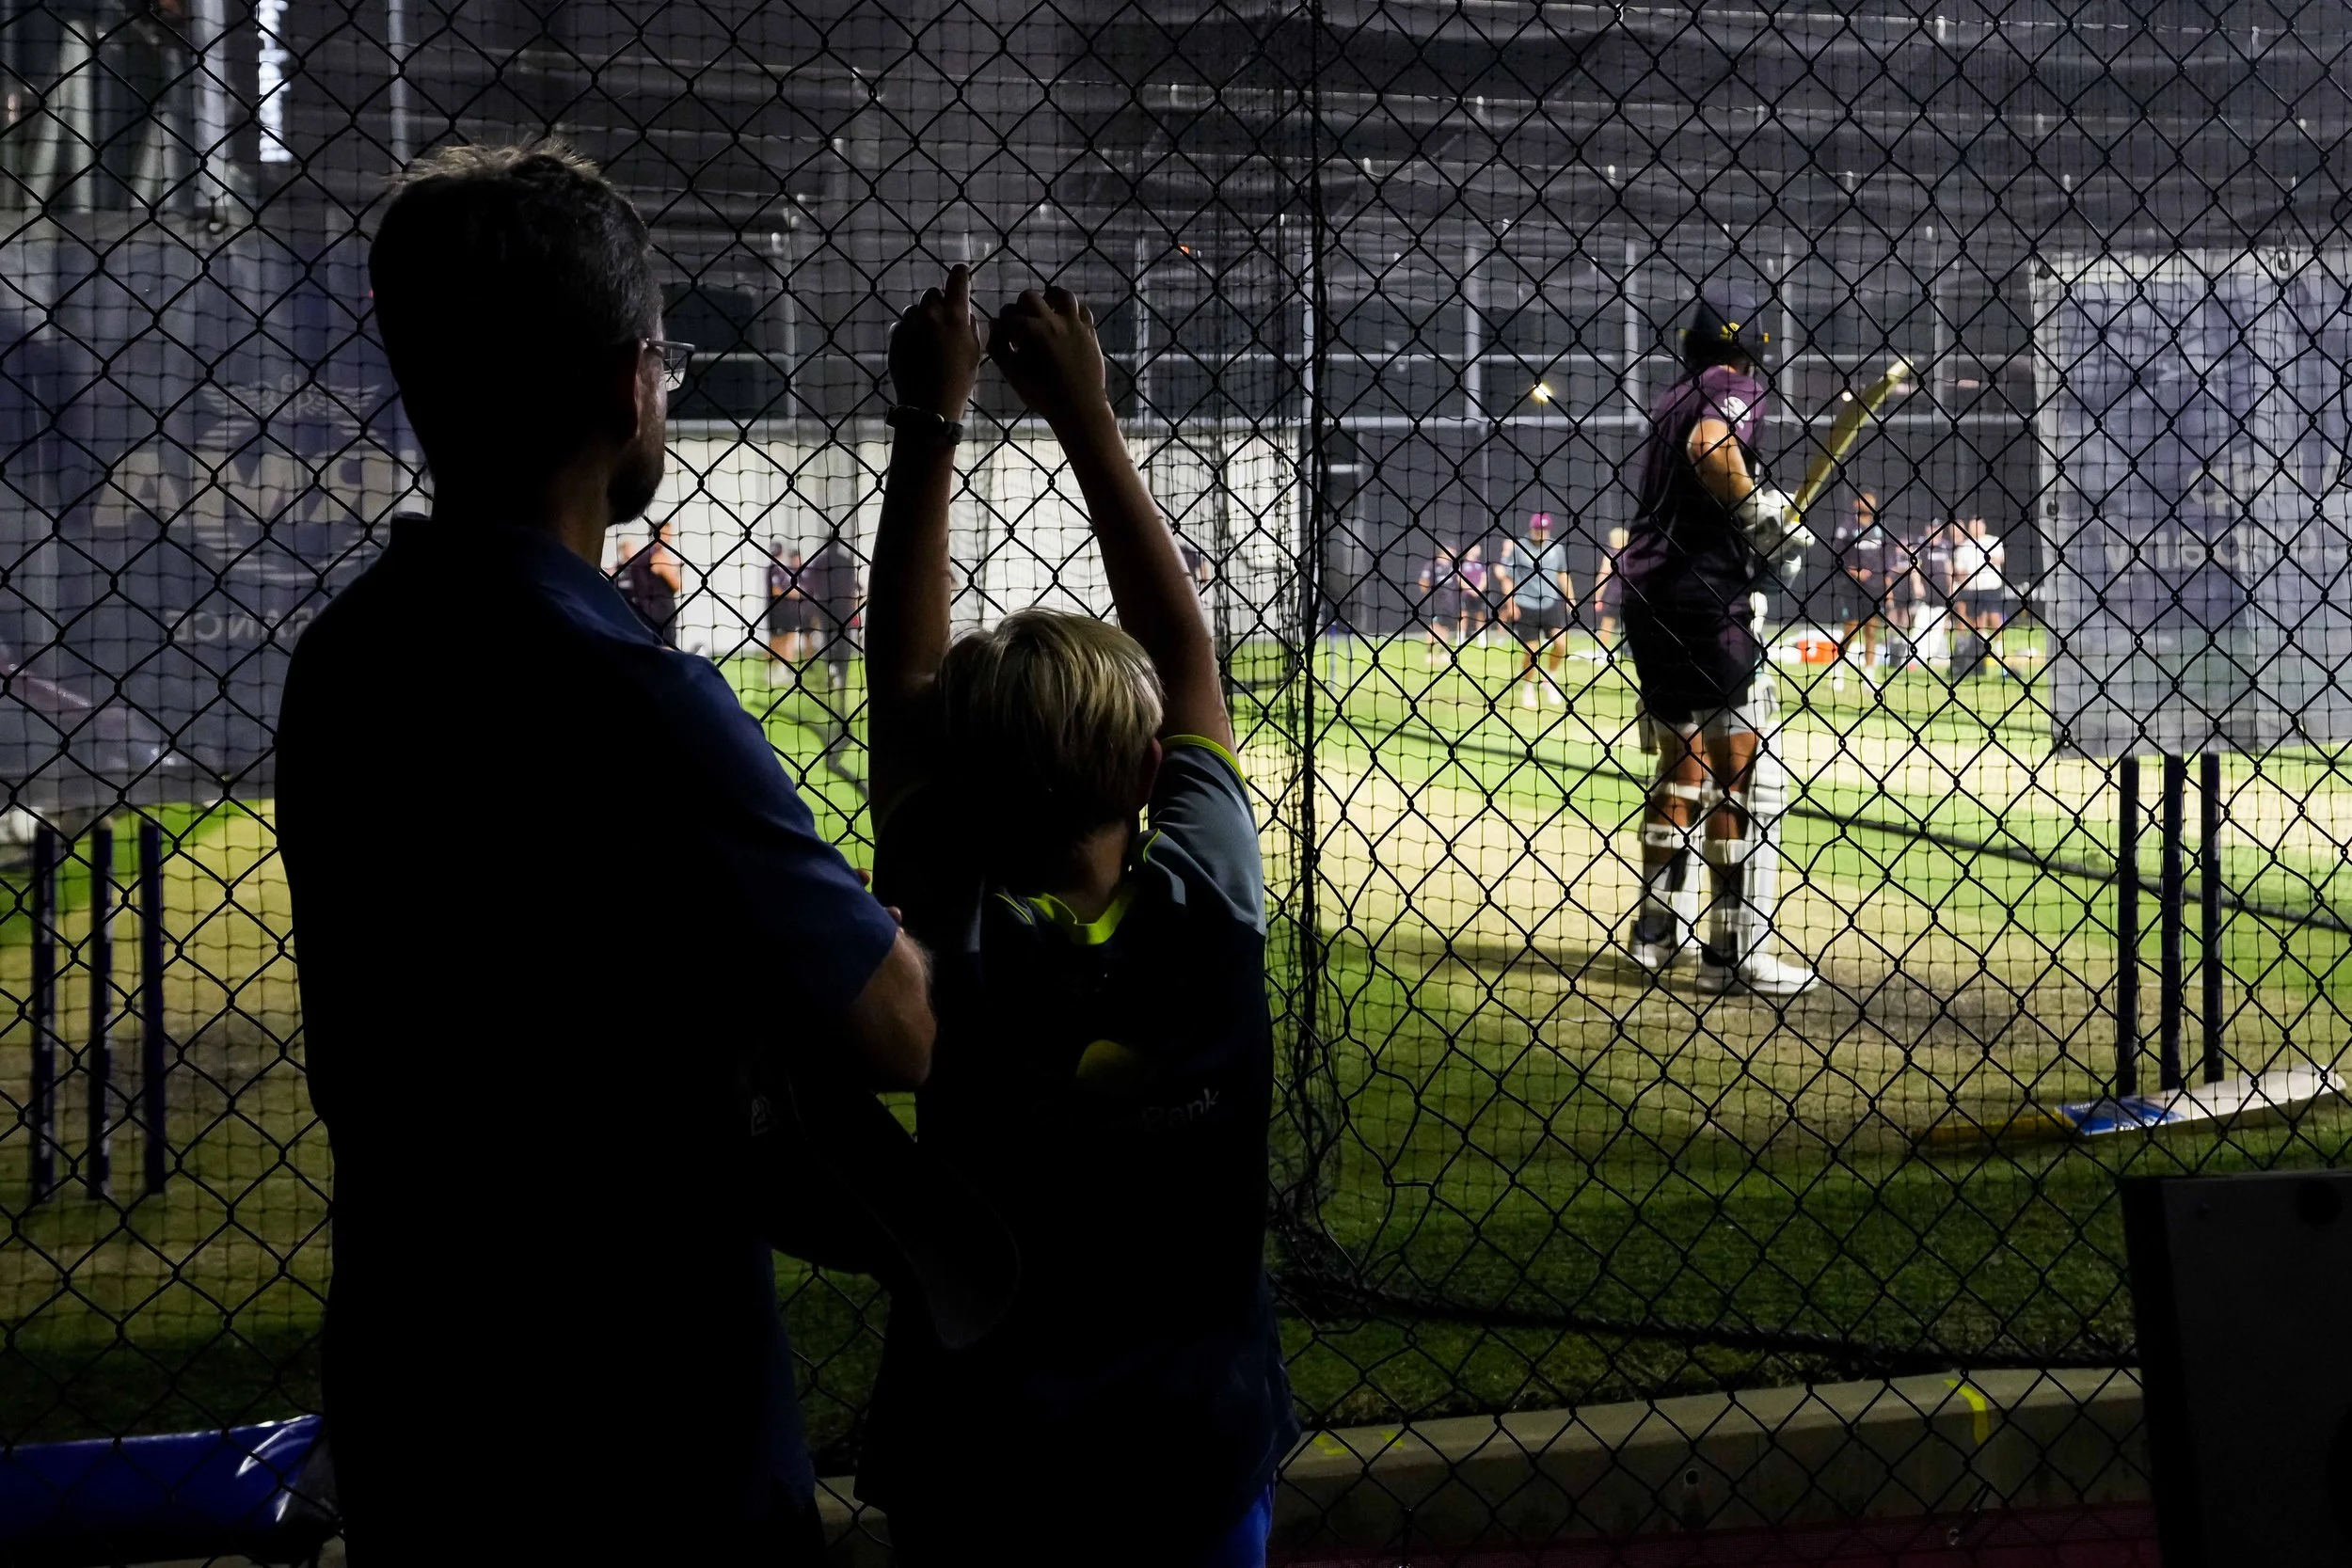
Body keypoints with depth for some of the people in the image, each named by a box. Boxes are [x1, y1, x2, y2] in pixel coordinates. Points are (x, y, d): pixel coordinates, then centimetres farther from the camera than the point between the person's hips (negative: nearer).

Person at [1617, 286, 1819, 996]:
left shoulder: (1670, 400, 20)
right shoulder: (1735, 387, -4)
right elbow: (1709, 445, -26)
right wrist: (1758, 512, -15)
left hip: (1648, 592, 8)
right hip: (1707, 596, -8)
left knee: (1682, 766, 20)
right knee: (1747, 773, -5)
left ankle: (1657, 928, 24)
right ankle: (1735, 953, -7)